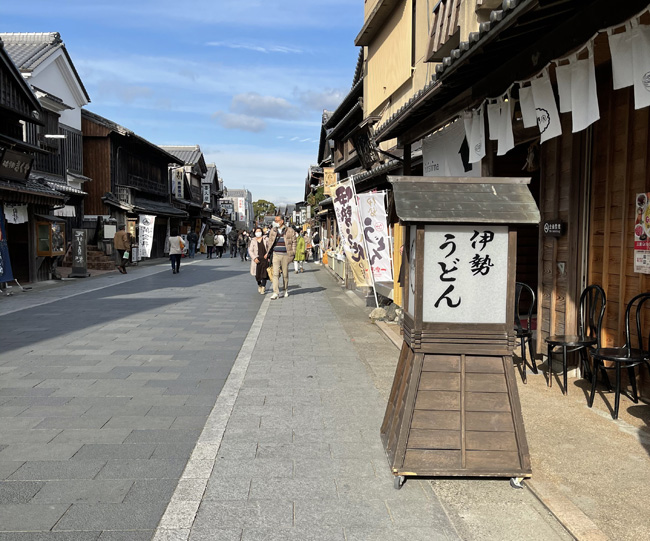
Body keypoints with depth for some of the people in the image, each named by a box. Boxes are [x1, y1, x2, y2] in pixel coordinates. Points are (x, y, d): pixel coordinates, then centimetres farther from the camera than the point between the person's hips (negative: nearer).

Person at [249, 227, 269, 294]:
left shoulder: (265, 239, 4)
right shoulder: (253, 241, 3)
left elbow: (269, 248, 6)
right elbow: (250, 251, 1)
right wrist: (254, 258, -12)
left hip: (265, 259, -1)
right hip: (257, 260, 1)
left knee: (264, 274, -7)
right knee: (257, 274, 6)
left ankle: (263, 288, -3)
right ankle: (259, 285, 33)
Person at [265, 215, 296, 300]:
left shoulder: (289, 231, -2)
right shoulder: (273, 231, 8)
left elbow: (294, 242, 2)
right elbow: (270, 242, 16)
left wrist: (293, 253, -3)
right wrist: (268, 253, 11)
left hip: (285, 255, -2)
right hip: (276, 255, 2)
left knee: (285, 274, 8)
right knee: (275, 274, -7)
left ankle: (286, 290, 28)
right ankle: (276, 293, -8)